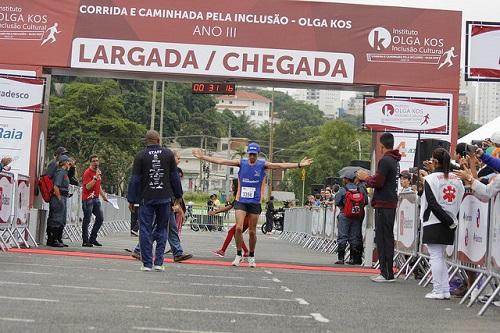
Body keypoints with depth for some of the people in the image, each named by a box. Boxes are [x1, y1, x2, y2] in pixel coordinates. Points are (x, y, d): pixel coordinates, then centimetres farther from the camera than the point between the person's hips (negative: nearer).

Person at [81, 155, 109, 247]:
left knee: (100, 218, 6)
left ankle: (93, 239, 14)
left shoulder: (98, 171, 16)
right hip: (88, 199, -8)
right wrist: (95, 177, -24)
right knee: (87, 220, -4)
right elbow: (88, 187, -20)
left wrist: (103, 195, 23)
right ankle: (85, 241, -1)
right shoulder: (88, 172, -10)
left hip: (96, 198, 8)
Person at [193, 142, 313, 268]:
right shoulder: (241, 163, 1)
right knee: (239, 228, -13)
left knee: (252, 232, 6)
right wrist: (202, 157, -4)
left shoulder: (263, 164, 0)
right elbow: (220, 161, 0)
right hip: (241, 201, 0)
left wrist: (299, 164, -11)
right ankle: (239, 255, 3)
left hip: (255, 202, 0)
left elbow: (281, 165, -5)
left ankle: (251, 257, 23)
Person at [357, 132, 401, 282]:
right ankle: (387, 272, 18)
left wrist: (366, 178, -1)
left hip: (383, 205, -10)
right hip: (391, 203, 10)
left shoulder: (385, 160, -14)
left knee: (383, 238, -7)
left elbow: (378, 182, -18)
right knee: (388, 237, 13)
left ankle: (387, 273, -6)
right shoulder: (395, 161, 17)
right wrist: (369, 177, 18)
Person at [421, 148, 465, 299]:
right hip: (449, 226, 6)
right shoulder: (456, 179, 7)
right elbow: (461, 200, 4)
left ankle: (438, 291, 0)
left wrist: (449, 221, -12)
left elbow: (433, 204, -15)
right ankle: (445, 290, 14)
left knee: (436, 257, -1)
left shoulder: (430, 179, -10)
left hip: (433, 223, -6)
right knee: (441, 257, 15)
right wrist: (453, 220, 8)